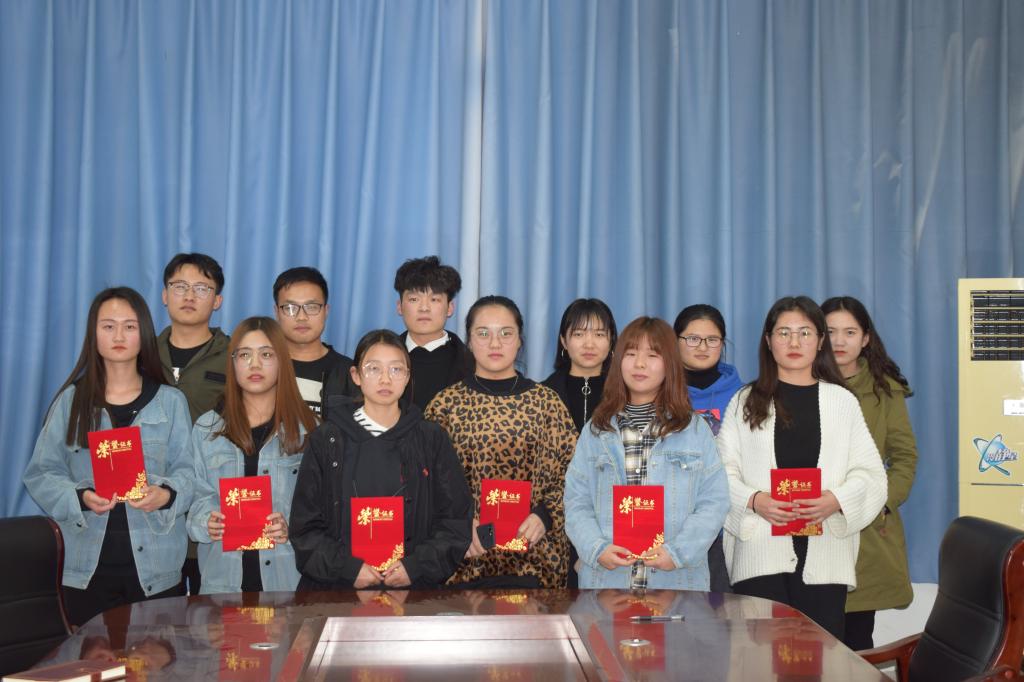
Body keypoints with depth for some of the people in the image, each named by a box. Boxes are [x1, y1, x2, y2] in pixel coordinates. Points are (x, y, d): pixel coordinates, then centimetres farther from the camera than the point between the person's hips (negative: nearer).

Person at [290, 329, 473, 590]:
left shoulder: (431, 439, 3)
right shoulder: (326, 439, 2)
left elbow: (456, 519, 1)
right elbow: (305, 524, 0)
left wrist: (416, 566, -11)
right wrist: (348, 568, -13)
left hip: (413, 584, 0)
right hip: (337, 586, 0)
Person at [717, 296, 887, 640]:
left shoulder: (842, 401, 12)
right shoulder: (746, 401, 11)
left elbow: (871, 473, 6)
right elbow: (723, 471, 5)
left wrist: (836, 500, -13)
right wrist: (754, 500, -14)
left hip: (825, 553, 1)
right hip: (761, 551, -1)